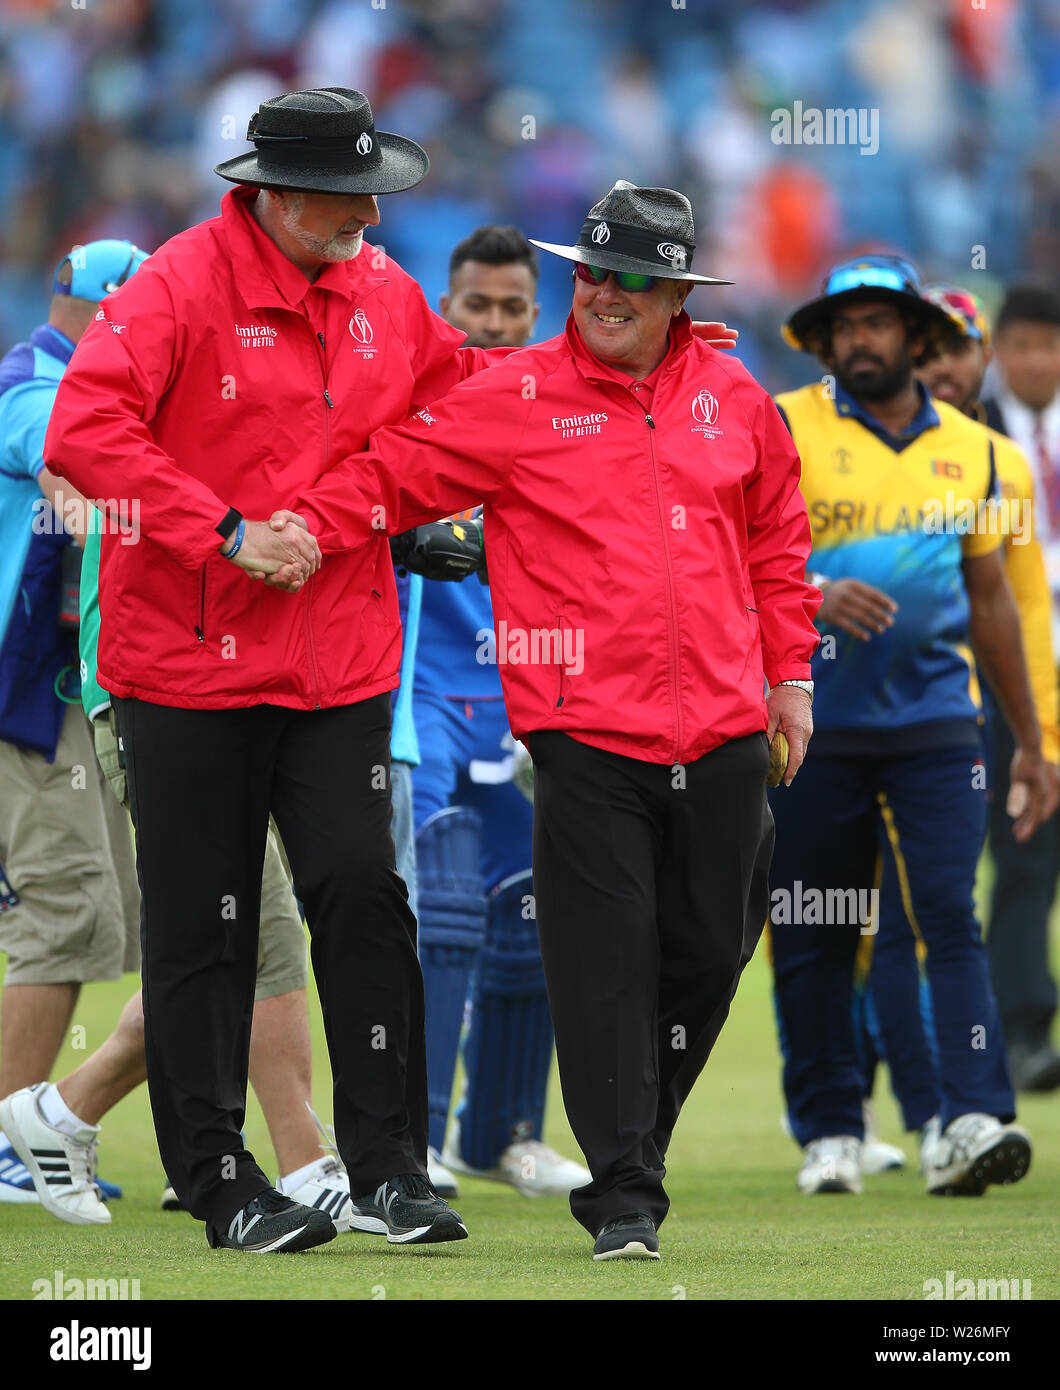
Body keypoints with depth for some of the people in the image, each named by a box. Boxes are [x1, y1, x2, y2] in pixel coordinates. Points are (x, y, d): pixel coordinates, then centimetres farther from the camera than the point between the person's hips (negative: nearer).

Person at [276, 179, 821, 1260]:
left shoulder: (733, 399, 10)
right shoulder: (516, 400, 0)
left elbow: (776, 541, 21)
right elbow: (393, 473, -1)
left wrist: (788, 676, 19)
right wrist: (306, 526, -18)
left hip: (722, 728, 4)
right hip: (587, 732, -4)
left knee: (709, 948, 9)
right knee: (605, 959, -7)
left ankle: (638, 1142, 30)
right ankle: (623, 1194, -2)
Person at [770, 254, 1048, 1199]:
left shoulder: (968, 448, 12)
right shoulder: (785, 431, 2)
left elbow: (991, 599, 19)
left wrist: (1030, 740, 20)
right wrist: (814, 596, -25)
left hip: (934, 720, 1)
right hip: (814, 720, -1)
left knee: (951, 911, -11)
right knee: (812, 936, 2)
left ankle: (974, 1122, -19)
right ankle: (830, 1132, 12)